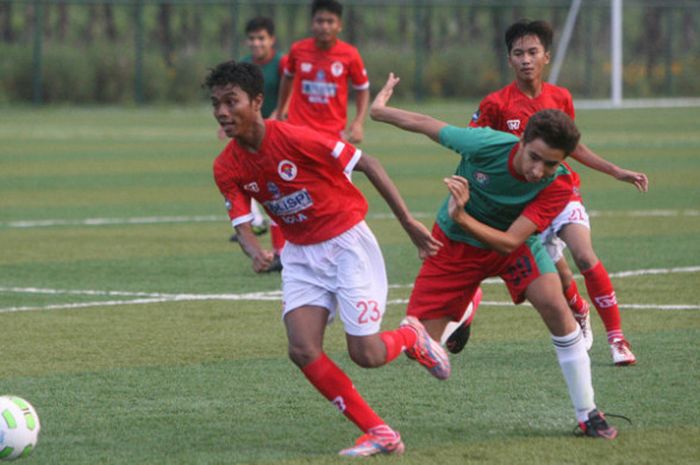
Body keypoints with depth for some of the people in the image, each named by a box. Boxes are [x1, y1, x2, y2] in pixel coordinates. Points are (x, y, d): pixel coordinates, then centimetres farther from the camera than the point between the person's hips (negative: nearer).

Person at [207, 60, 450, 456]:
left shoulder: (294, 138, -23)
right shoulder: (227, 167, -6)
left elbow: (367, 164, -16)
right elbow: (241, 223, -6)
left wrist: (409, 222, -15)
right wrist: (256, 252, -31)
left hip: (347, 242, -5)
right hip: (301, 255, 5)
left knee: (366, 355, -9)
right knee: (303, 351, -13)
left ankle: (412, 336, 27)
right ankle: (380, 434, -2)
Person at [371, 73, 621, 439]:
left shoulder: (559, 185, -29)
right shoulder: (485, 144, -32)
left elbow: (509, 242, -33)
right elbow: (426, 125, -14)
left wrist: (462, 218, -48)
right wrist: (380, 110, 1)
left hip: (512, 243, 0)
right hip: (454, 244, 0)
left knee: (554, 306, -24)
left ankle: (587, 415, -13)